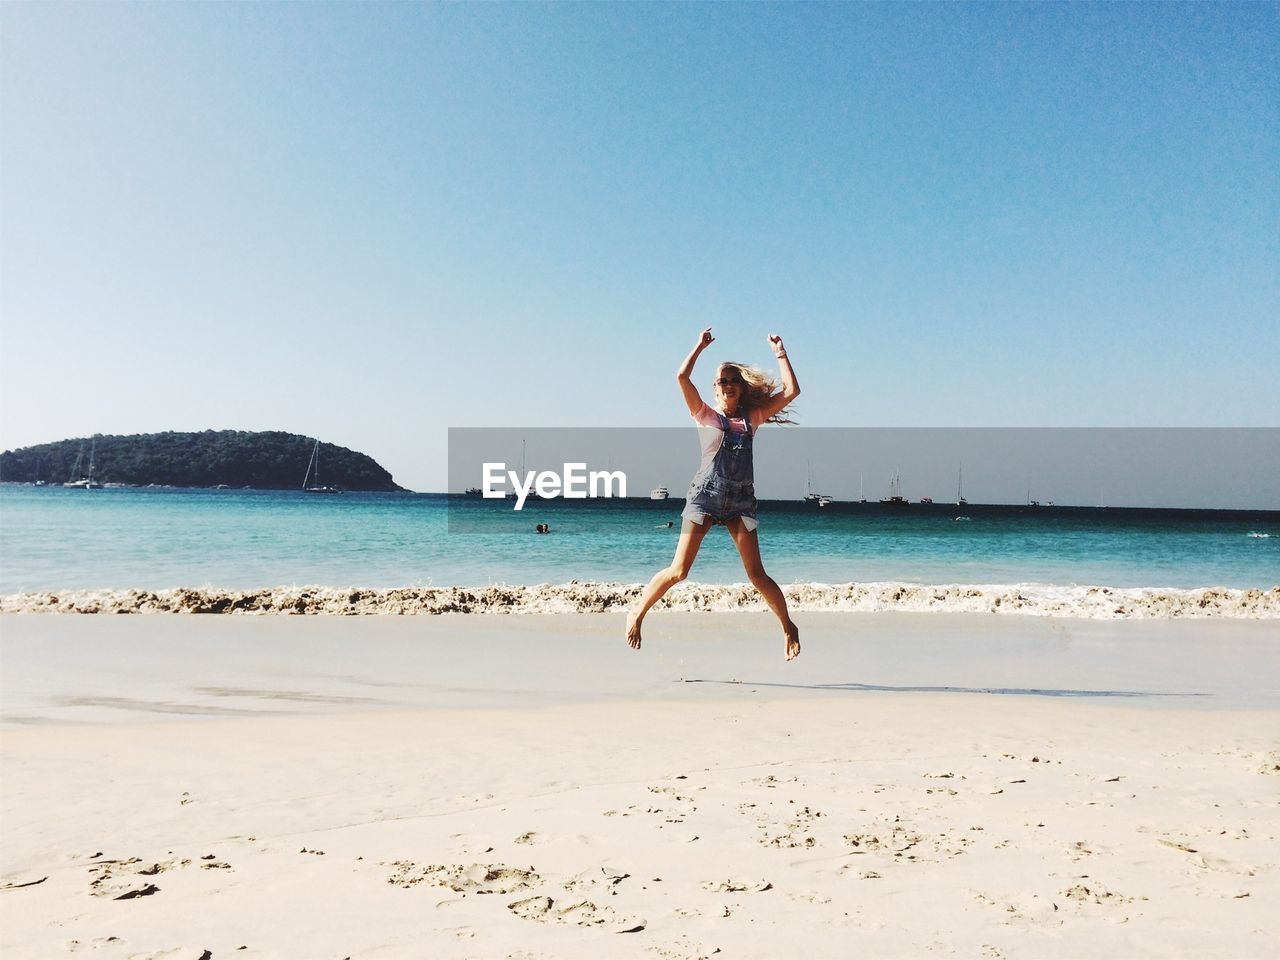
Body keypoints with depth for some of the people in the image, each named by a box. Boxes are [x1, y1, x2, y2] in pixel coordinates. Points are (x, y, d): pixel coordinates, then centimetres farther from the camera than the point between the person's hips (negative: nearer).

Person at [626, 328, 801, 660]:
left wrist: (780, 353, 12)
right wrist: (701, 345, 4)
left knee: (757, 574, -1)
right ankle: (637, 612, 12)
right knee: (678, 570, -6)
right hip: (705, 493, -2)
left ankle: (788, 626, 15)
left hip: (741, 499, 2)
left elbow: (791, 390, 10)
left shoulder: (752, 417, 14)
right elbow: (682, 376, -5)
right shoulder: (705, 415, 7)